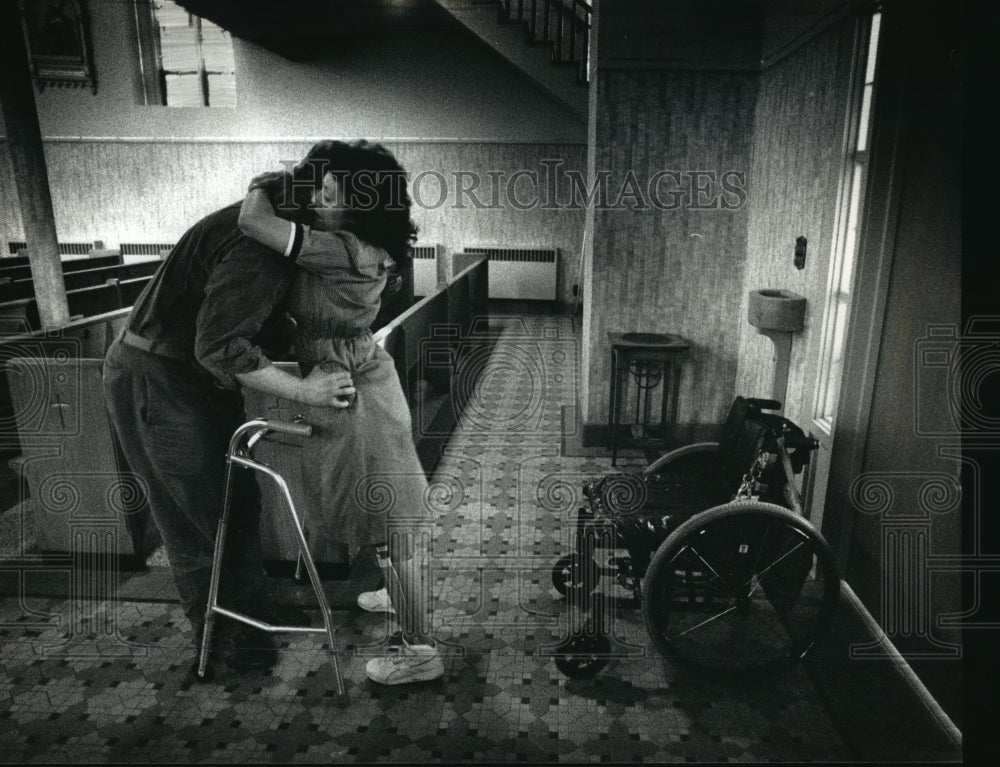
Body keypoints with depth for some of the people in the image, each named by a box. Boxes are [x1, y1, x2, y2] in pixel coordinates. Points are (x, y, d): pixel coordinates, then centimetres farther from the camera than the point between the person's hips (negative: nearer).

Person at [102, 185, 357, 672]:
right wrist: (303, 390, -25)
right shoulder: (260, 248, -28)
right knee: (196, 515, 5)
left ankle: (248, 605, 33)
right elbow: (220, 348, -31)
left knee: (239, 497, 15)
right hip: (156, 382, -9)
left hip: (204, 378, 9)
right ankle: (217, 633, 25)